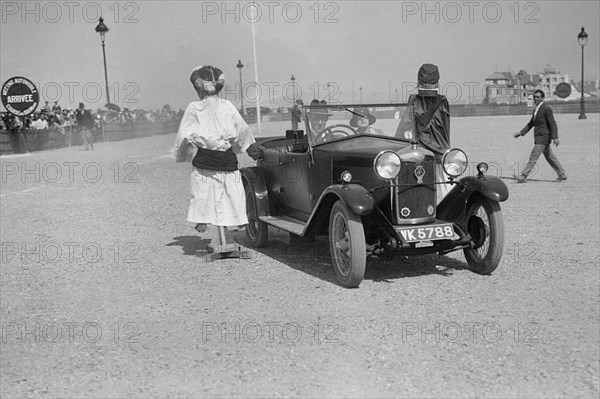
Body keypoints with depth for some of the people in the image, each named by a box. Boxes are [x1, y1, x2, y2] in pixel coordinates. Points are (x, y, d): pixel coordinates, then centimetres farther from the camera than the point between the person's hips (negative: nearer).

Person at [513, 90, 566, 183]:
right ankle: (562, 175, 24)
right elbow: (531, 123, 20)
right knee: (550, 158, 15)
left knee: (533, 157, -10)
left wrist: (555, 137, -19)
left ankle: (523, 176, -9)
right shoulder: (536, 109, 15)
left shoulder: (546, 109, -11)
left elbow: (553, 124, -14)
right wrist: (521, 132, 11)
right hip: (538, 137, 9)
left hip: (543, 137, -9)